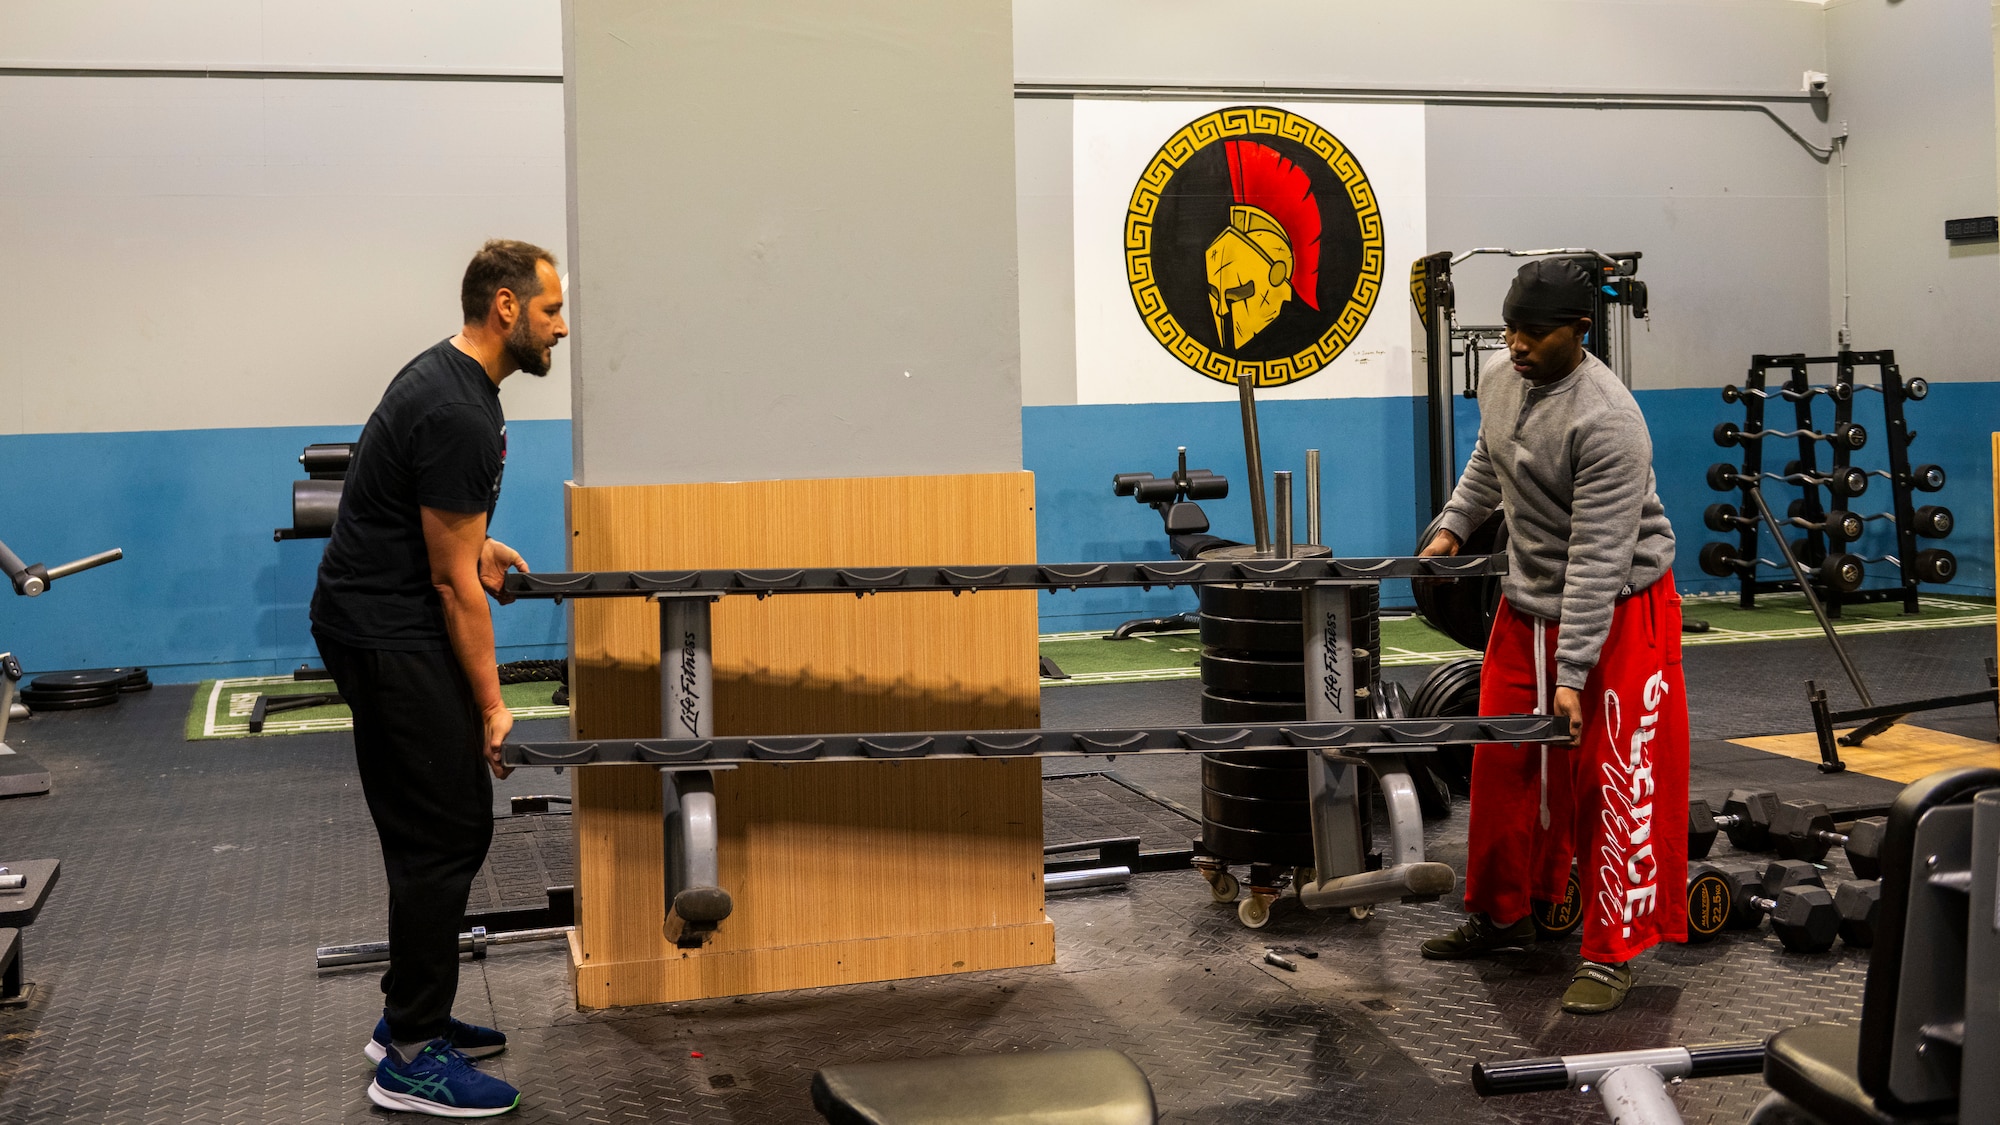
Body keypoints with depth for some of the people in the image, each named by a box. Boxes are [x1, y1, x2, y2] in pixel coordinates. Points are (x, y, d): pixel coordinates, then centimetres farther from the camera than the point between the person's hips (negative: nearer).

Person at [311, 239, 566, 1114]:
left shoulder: (449, 379, 10)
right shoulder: (459, 413, -23)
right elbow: (452, 582, -19)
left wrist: (479, 547, 30)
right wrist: (491, 707, -14)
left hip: (380, 623, 11)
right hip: (387, 638, -11)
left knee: (446, 826, 16)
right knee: (443, 835, -7)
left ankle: (411, 1016, 26)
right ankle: (411, 1059, 2)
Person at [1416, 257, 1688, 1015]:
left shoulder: (1606, 421, -26)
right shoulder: (1501, 380, -1)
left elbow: (1598, 558, -28)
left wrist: (1573, 675, -28)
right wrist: (1454, 525, 14)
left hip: (1616, 607, -7)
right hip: (1527, 603, 8)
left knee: (1614, 779, -6)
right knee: (1504, 767, 11)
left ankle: (1612, 953, 3)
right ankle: (1501, 915, 26)